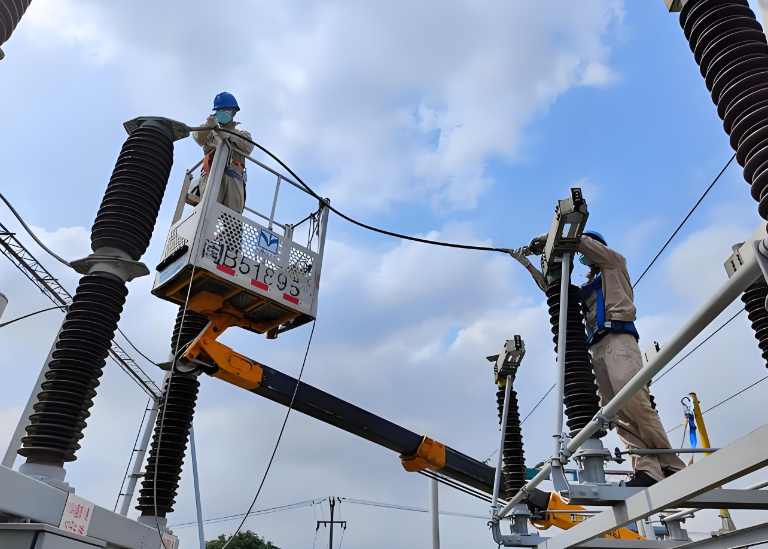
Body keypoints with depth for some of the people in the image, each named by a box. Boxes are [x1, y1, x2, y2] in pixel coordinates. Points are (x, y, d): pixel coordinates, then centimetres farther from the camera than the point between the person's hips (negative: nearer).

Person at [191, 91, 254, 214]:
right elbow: (198, 137, 8)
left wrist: (228, 136, -4)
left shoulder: (242, 134, 32)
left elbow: (248, 148, 9)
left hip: (234, 177, 1)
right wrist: (208, 126, -14)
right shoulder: (211, 132, 33)